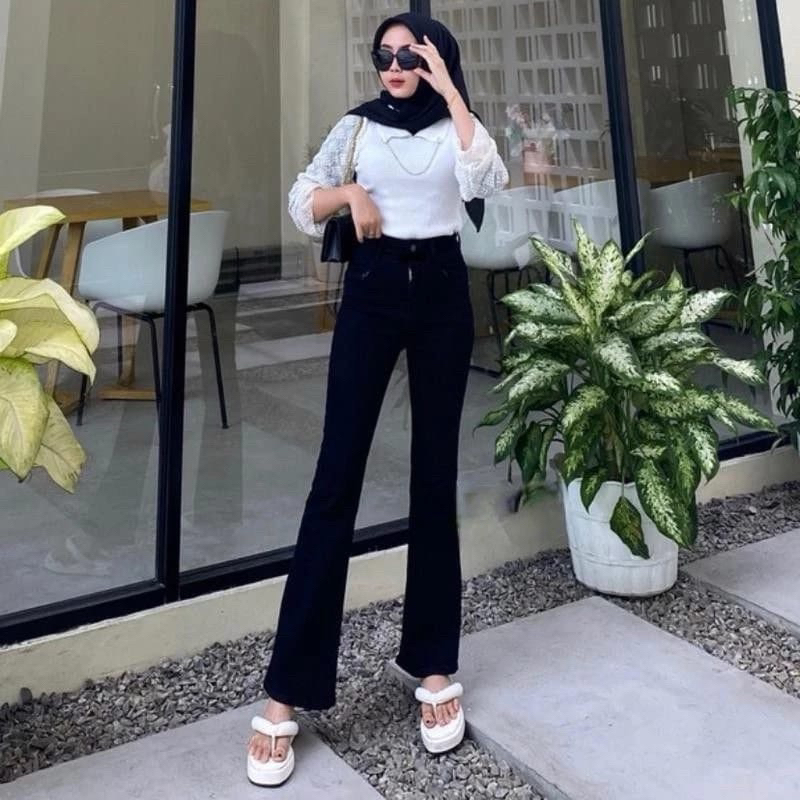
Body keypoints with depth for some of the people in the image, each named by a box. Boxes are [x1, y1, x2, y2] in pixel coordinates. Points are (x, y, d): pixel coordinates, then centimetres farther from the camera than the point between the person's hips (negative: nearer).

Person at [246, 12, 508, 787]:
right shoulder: (356, 125, 11)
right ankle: (287, 690, -5)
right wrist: (349, 193, -11)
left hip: (442, 291, 1)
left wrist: (450, 92, -10)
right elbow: (301, 203, 7)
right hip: (372, 289, 0)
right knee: (338, 471, -8)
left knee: (436, 471, 2)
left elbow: (487, 181, -12)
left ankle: (434, 666, 12)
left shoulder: (458, 127, 9)